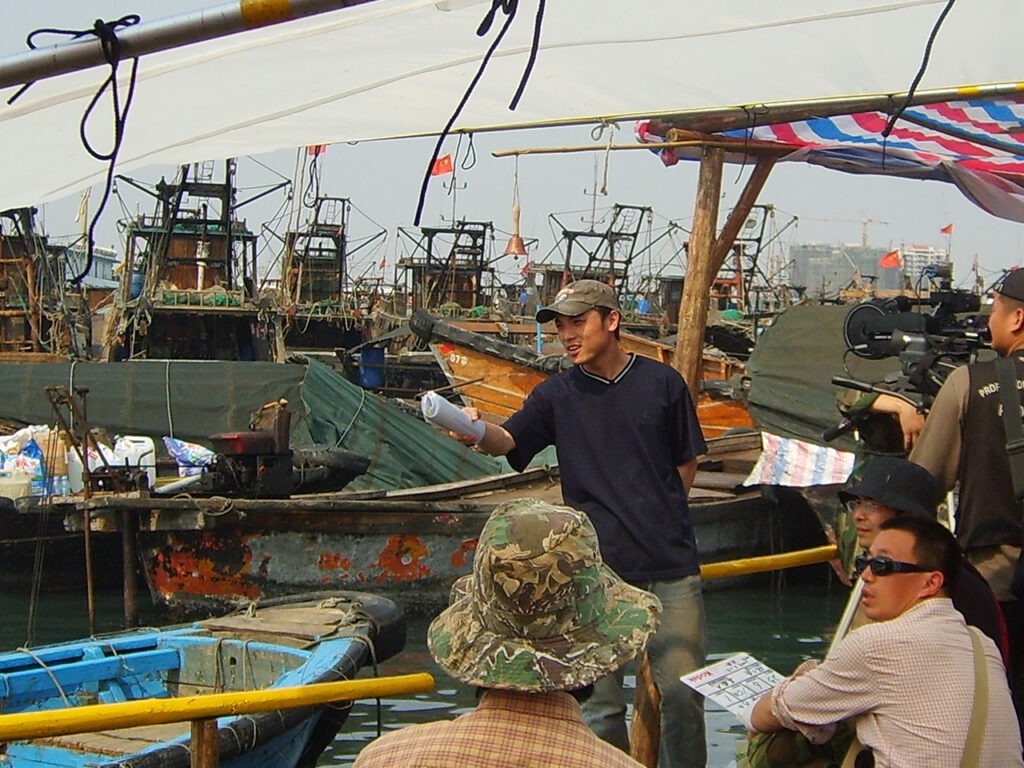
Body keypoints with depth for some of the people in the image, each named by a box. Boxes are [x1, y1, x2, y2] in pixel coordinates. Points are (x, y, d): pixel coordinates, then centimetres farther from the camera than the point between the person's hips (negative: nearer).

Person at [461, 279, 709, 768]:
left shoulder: (662, 383, 4)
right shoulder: (557, 394, 4)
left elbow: (687, 463, 14)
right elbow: (507, 441, -11)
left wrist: (663, 521, 8)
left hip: (670, 566, 0)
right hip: (595, 569, 0)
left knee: (682, 692, 3)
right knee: (600, 704, 4)